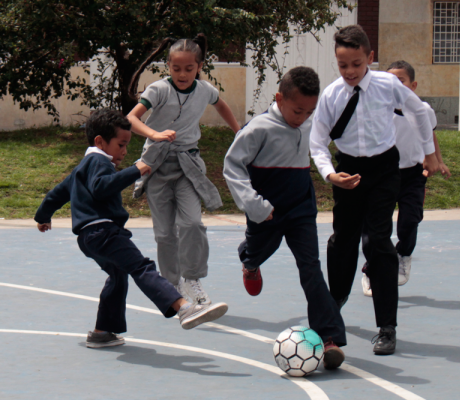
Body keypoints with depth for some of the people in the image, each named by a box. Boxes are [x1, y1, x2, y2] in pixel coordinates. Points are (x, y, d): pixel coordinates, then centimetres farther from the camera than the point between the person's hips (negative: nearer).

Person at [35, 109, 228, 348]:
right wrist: (134, 172, -24)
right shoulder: (98, 161, -3)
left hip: (90, 237, 11)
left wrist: (43, 216, 55)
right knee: (142, 268, -26)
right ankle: (184, 308, -43)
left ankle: (102, 332, 32)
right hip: (102, 230, -11)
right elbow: (100, 187, -24)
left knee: (118, 275, 26)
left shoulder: (83, 167, 30)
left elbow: (59, 192, 40)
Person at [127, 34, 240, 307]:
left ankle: (192, 281, -6)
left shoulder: (205, 91, 0)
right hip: (158, 164, -1)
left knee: (191, 222, -17)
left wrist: (240, 134, 28)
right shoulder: (159, 90, -11)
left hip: (188, 164, 2)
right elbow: (131, 118, -23)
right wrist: (155, 134, -39)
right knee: (165, 231, 1)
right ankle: (173, 285, 15)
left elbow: (222, 106, 25)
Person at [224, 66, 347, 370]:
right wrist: (252, 203, -25)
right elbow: (232, 165, -18)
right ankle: (250, 261, 64)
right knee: (258, 251, 22)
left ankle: (330, 338, -16)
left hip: (301, 211, 3)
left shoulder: (307, 128, 1)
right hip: (267, 214, -3)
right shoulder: (261, 129, -18)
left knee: (311, 268, -9)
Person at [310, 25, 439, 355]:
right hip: (348, 170, 2)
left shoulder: (388, 85, -14)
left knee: (380, 240, -11)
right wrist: (330, 174, -24)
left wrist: (429, 152, 15)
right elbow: (317, 143, -6)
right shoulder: (331, 95, -12)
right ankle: (337, 297, 44)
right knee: (344, 238, 13)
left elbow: (418, 111, 6)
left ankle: (387, 327, -9)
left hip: (384, 168, -2)